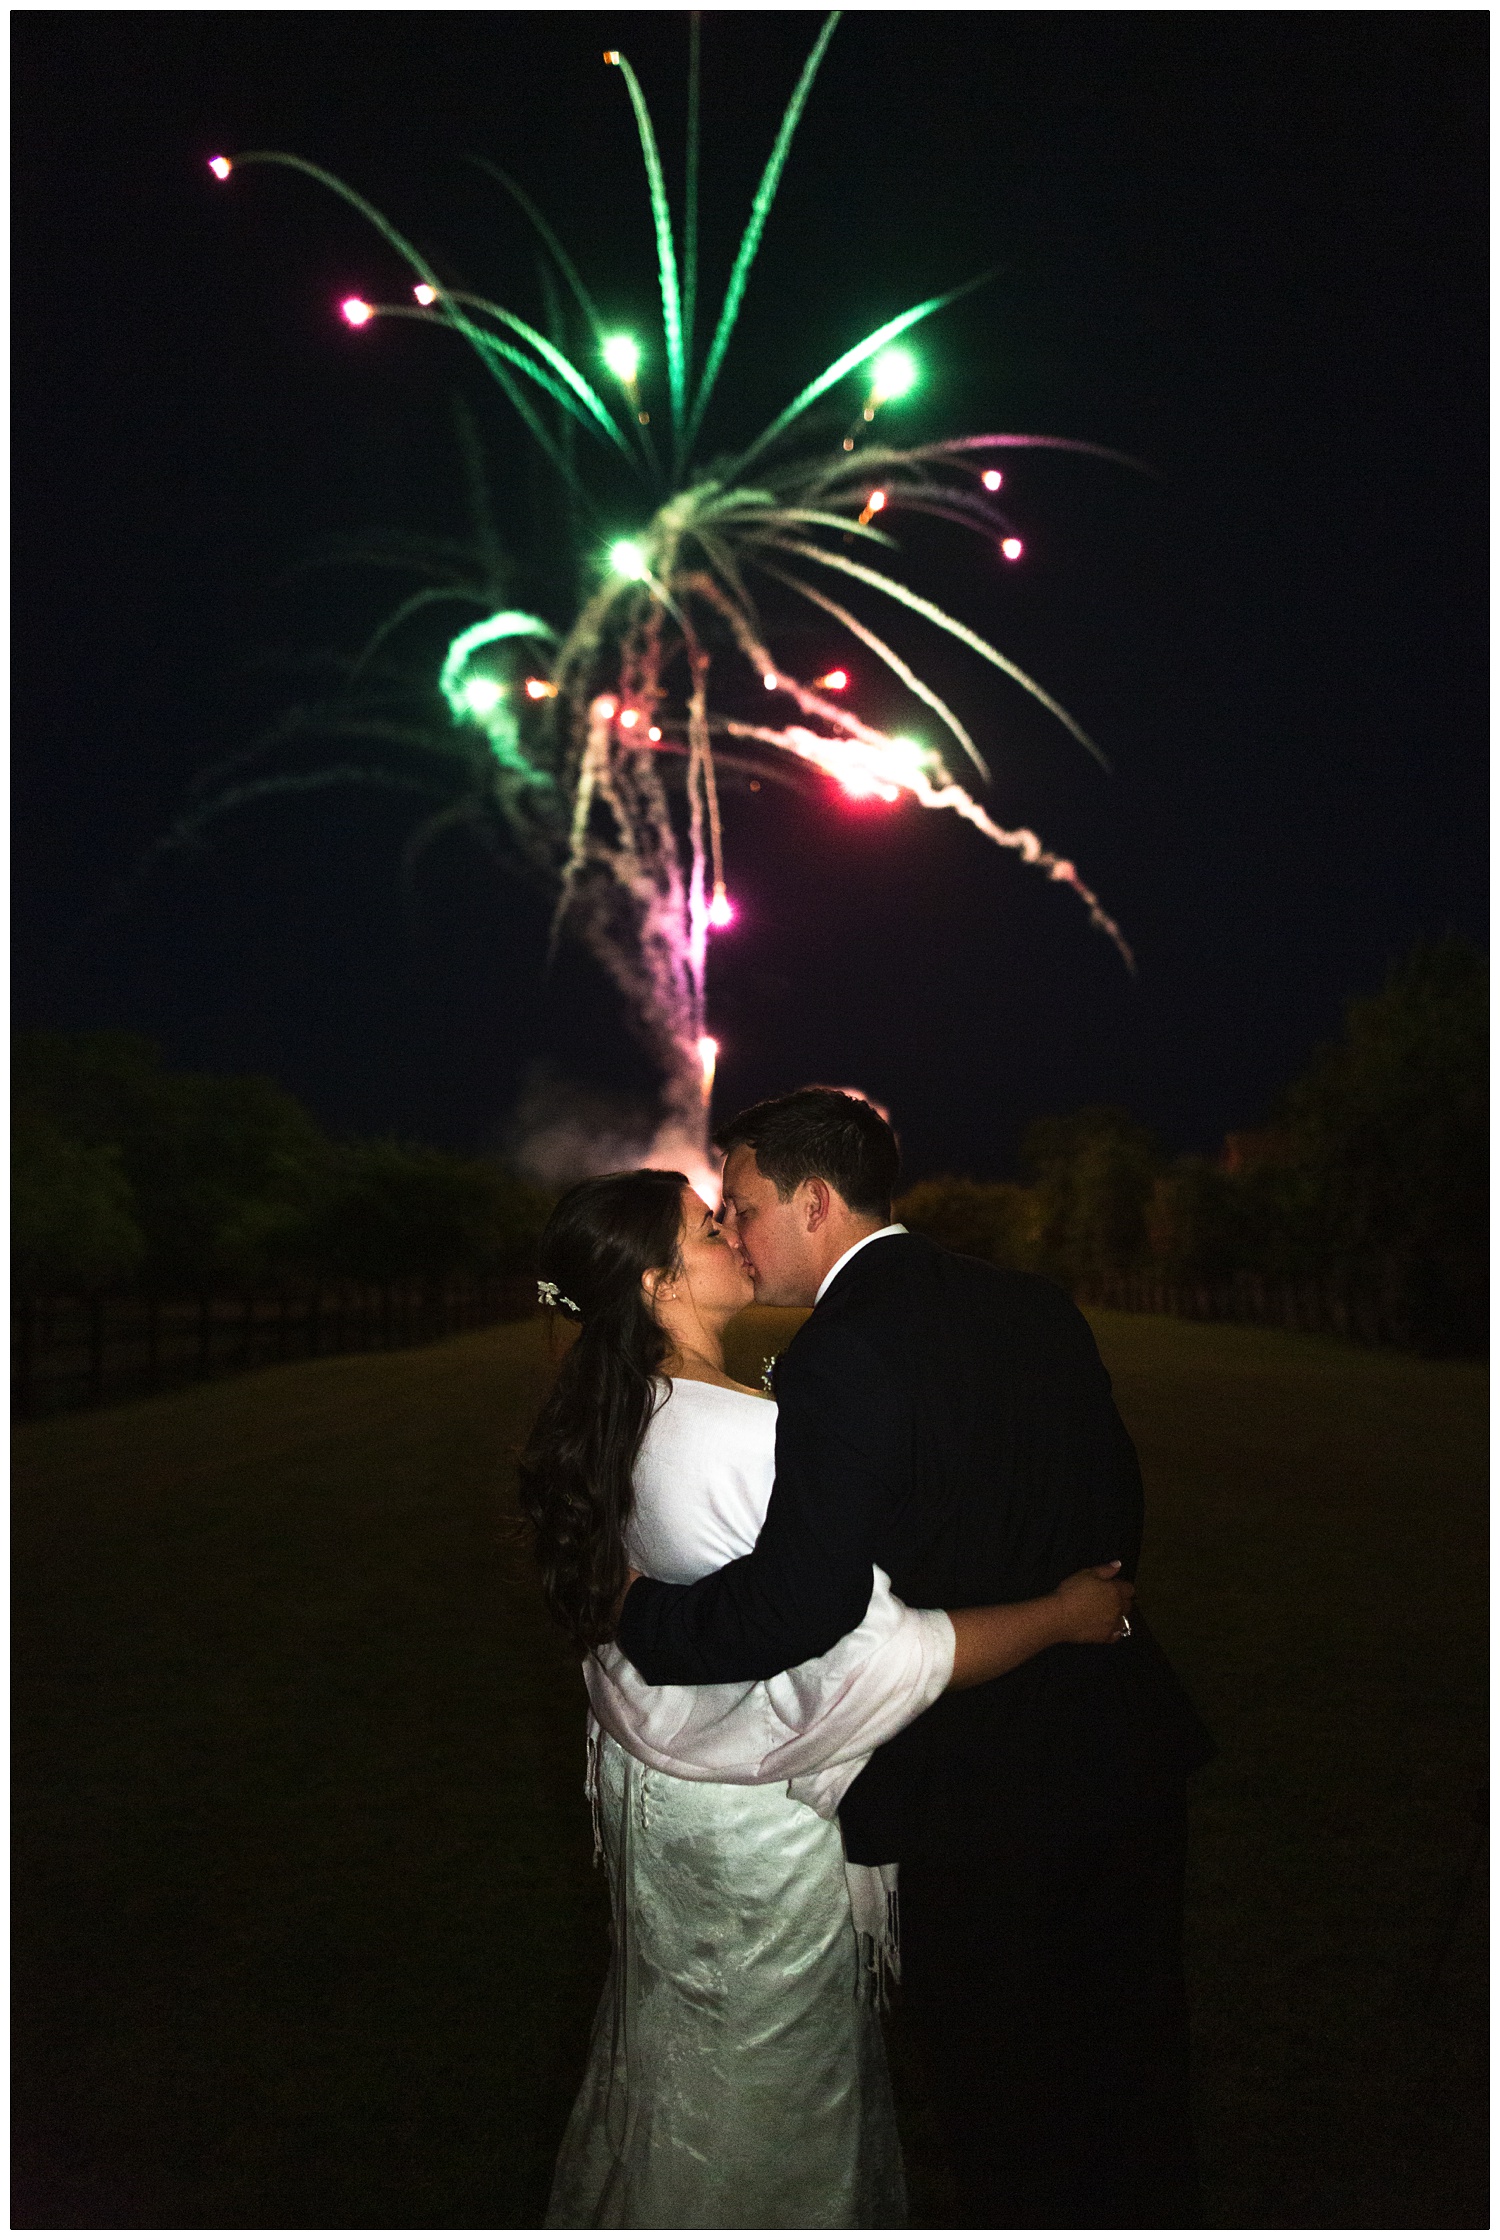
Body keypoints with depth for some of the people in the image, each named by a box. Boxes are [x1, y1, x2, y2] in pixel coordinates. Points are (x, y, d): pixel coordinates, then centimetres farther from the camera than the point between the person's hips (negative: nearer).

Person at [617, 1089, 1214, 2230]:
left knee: (1007, 2104, 17)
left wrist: (638, 1611, -13)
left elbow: (800, 1606, -29)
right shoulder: (1043, 1308, 1)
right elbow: (1115, 1505, 9)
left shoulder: (842, 1355, -23)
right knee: (1132, 2057, 26)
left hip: (983, 1793, -7)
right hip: (1130, 1747, 7)